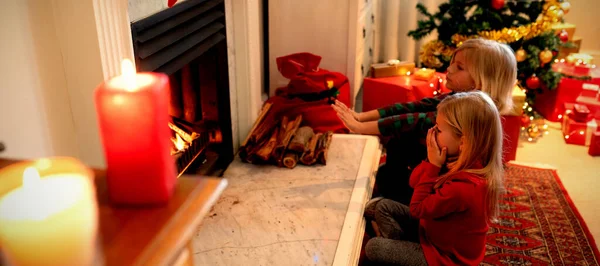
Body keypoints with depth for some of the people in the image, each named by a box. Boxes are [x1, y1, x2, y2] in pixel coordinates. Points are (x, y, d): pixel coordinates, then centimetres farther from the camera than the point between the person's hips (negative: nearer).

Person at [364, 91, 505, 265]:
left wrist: (433, 165, -25)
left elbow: (417, 209, -22)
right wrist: (433, 162, -17)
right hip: (435, 230, 9)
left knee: (373, 248, -9)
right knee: (384, 207, 9)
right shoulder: (463, 163, -9)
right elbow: (414, 182, 0)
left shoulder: (462, 187, -37)